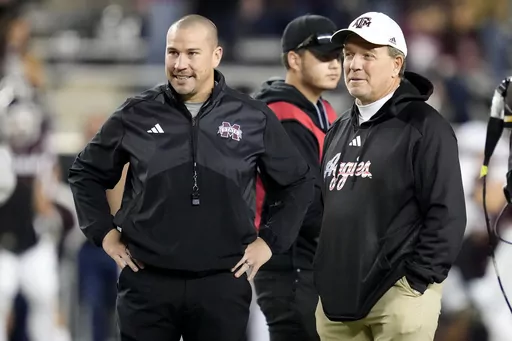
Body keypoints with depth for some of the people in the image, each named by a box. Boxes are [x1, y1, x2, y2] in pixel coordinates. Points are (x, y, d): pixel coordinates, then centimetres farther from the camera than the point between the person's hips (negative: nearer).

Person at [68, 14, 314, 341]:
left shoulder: (253, 118, 1)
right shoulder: (137, 114, 3)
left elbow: (299, 182, 12)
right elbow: (86, 172, 15)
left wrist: (271, 241, 6)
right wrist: (105, 233, 7)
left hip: (223, 284, 0)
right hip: (147, 281, 0)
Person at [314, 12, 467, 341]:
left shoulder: (424, 126, -5)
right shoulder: (339, 132, 18)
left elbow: (447, 213, -10)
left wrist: (417, 279, -14)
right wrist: (323, 278, 15)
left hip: (398, 296, -7)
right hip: (337, 299, 7)